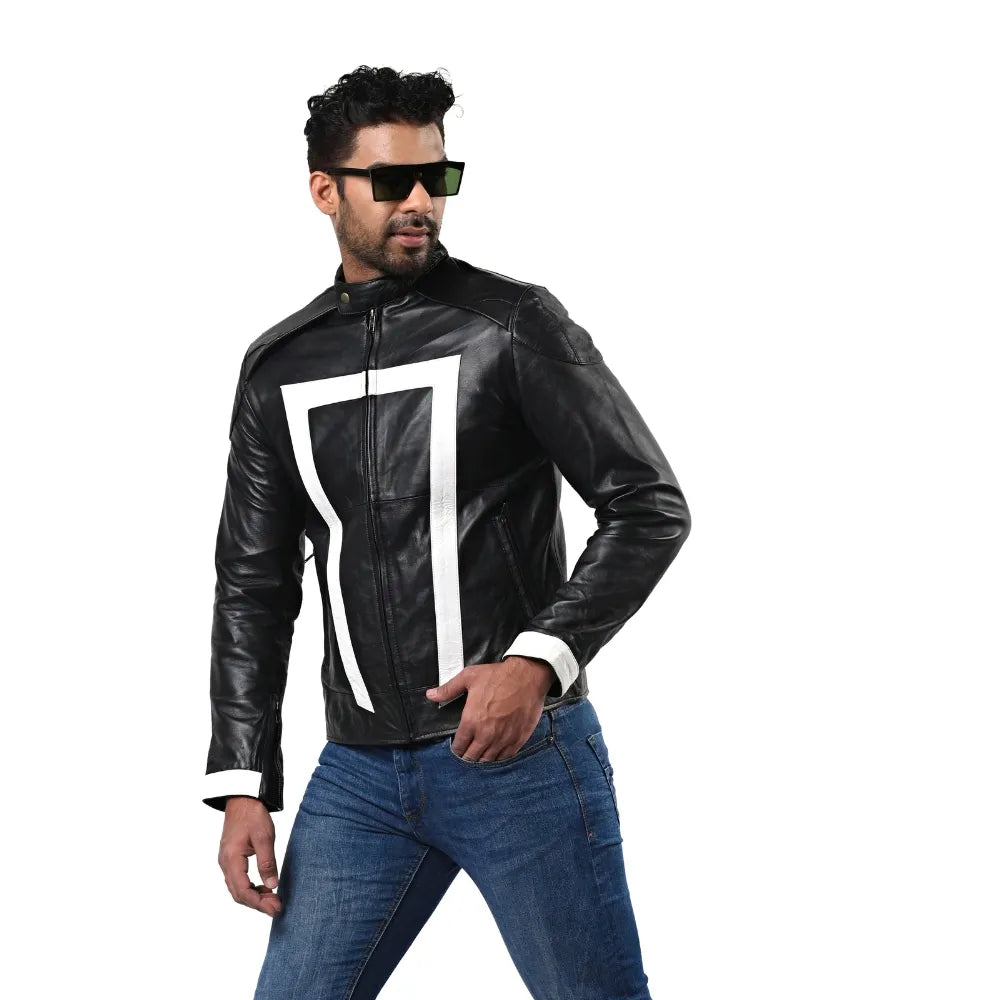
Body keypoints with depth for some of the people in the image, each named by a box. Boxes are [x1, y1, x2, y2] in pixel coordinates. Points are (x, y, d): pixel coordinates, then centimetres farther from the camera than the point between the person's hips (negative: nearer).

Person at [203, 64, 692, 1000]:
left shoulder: (514, 324, -4)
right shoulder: (278, 366, 9)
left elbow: (651, 506, -7)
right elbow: (254, 582, 12)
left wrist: (540, 659, -20)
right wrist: (241, 785, 5)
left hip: (521, 754, -4)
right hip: (358, 772, 4)